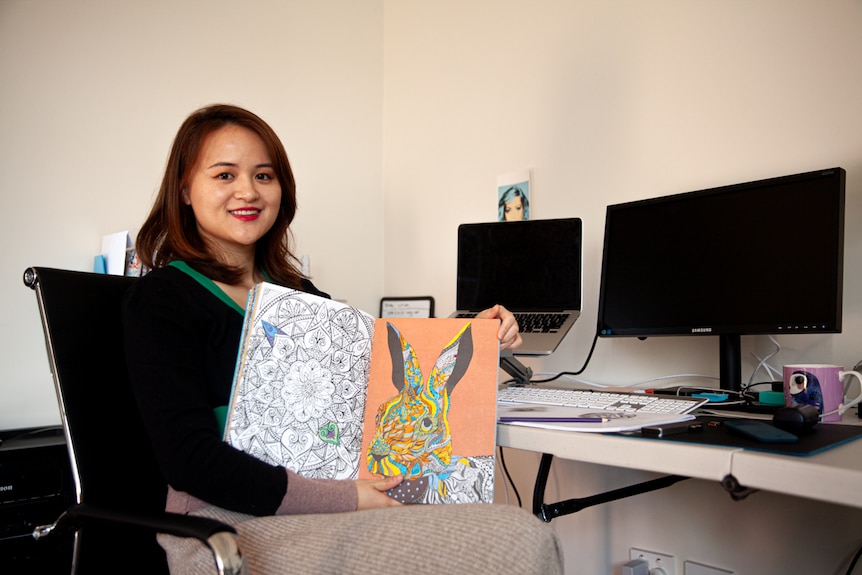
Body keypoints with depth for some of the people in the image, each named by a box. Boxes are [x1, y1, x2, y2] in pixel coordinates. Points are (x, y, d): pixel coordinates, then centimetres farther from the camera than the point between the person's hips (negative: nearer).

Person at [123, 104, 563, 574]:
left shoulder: (297, 292, 15)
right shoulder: (159, 300, -3)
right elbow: (191, 460, -12)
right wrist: (343, 499, -17)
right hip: (229, 525, -6)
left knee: (528, 536, -17)